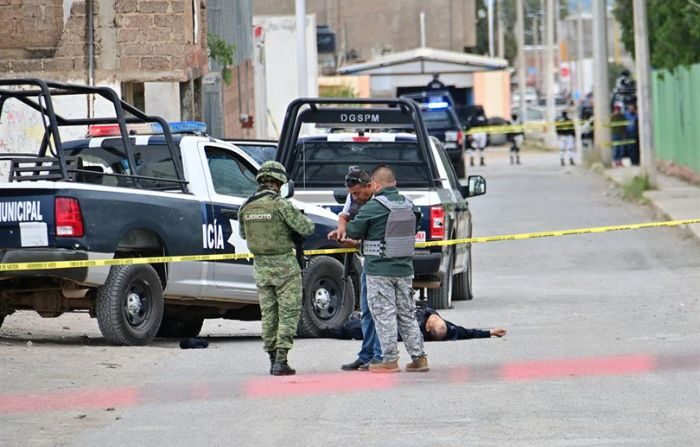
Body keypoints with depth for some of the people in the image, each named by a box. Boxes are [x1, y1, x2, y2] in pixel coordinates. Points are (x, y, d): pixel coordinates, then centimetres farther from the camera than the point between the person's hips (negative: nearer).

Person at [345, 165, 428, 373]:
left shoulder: (373, 206, -14)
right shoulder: (409, 205, 6)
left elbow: (353, 231, -8)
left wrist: (344, 226, 14)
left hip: (380, 270, -6)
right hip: (405, 269, 6)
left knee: (384, 315, 0)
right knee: (407, 314, 13)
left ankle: (390, 360, 0)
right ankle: (419, 357, 12)